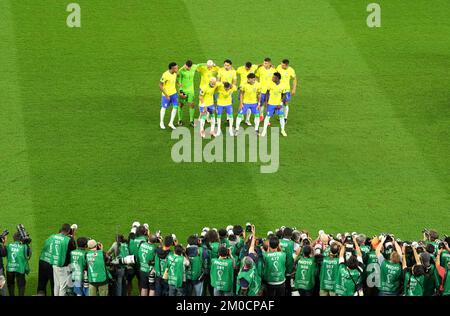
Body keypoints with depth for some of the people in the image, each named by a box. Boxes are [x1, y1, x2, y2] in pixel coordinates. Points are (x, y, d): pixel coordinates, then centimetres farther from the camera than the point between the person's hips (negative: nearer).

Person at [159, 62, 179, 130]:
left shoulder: (175, 73, -6)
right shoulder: (165, 75, -26)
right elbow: (160, 85, -21)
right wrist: (166, 95, -22)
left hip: (174, 93, 6)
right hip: (166, 94, -6)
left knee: (175, 107, -1)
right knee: (164, 108, 12)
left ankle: (171, 123, 12)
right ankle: (161, 123, 31)